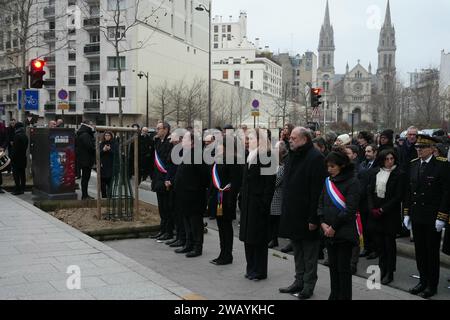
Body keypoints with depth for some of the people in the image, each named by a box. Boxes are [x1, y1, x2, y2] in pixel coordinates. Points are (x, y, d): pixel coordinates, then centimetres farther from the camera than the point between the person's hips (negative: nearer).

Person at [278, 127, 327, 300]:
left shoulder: (315, 158, -16)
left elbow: (317, 190, -20)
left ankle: (309, 285, 15)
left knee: (309, 252, 5)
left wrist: (313, 217, -22)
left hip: (306, 214, -8)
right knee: (297, 250, 17)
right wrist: (285, 210, 14)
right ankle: (299, 281, 29)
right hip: (292, 213, 9)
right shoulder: (292, 156, 12)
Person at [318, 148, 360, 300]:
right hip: (328, 232, 6)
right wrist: (323, 223, -5)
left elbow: (350, 209, -15)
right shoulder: (328, 181, 9)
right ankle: (334, 295, 25)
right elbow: (321, 203, 10)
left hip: (344, 233, -6)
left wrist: (334, 227, -13)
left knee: (343, 268, 2)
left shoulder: (352, 182, -10)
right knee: (333, 266, 14)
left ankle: (344, 296, 13)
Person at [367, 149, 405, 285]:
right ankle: (382, 269, 23)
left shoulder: (399, 174, -7)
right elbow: (369, 191, 7)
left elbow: (398, 196, -10)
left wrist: (382, 209, -12)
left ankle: (389, 273, 12)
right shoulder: (375, 172, 7)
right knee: (379, 242, 9)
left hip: (390, 213, -4)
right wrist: (372, 209, -4)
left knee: (389, 243, 2)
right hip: (375, 212, 4)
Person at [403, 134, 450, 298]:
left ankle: (432, 285, 19)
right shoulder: (414, 164, 7)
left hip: (433, 218, -5)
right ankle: (423, 280, 27)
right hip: (416, 217, 5)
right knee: (420, 251, 13)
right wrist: (406, 213, 9)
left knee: (432, 252, 6)